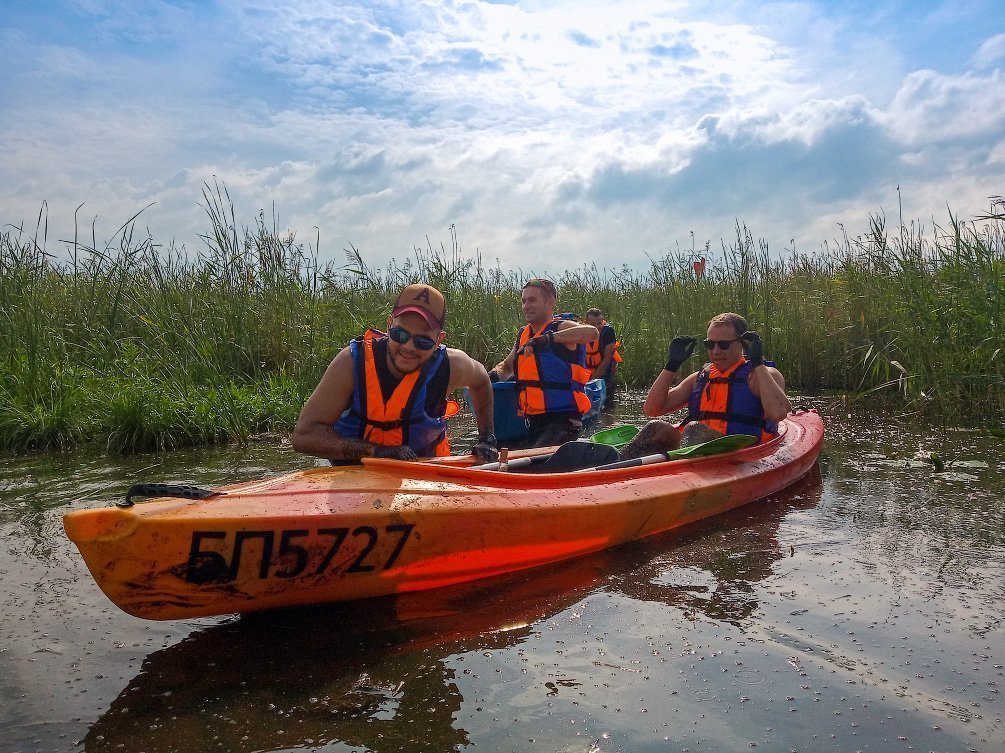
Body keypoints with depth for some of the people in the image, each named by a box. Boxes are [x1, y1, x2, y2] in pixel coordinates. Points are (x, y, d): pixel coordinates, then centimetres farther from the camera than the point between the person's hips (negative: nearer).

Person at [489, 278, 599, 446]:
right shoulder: (523, 334, 14)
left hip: (562, 420, -8)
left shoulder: (562, 328, -7)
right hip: (532, 422, 8)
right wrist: (494, 374, 6)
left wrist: (549, 338, -36)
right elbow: (506, 366, 30)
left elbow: (591, 332, -30)